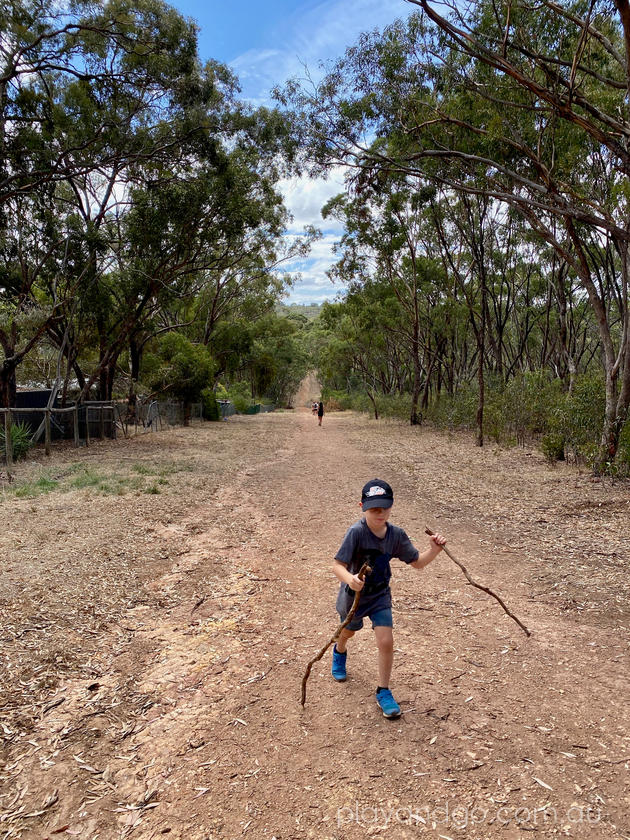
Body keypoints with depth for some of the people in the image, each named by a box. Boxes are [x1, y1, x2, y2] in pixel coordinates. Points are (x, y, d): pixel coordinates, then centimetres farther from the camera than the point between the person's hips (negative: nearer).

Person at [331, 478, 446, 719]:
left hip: (380, 595, 2)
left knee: (386, 642, -9)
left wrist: (435, 549, -22)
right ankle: (339, 653, 62)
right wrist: (350, 578, -55)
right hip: (353, 595, -2)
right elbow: (338, 565, -34)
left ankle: (383, 692, 14)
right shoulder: (356, 532, -31)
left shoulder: (396, 534, -15)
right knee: (347, 632, 25)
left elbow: (417, 562, -5)